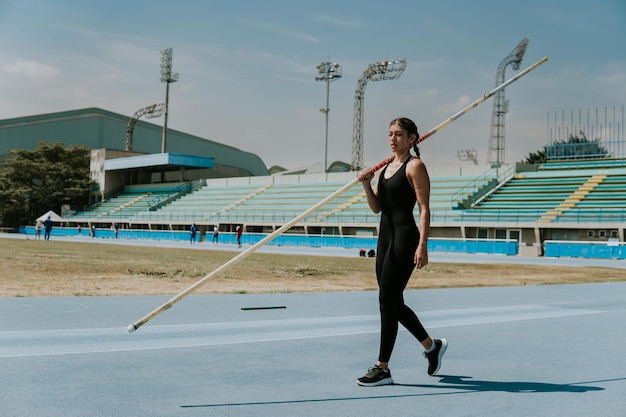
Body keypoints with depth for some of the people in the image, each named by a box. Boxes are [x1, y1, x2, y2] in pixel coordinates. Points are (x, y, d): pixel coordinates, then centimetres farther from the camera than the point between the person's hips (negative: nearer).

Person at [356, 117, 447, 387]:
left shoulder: (415, 166, -6)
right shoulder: (386, 167, 17)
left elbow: (424, 209, -12)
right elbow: (376, 208, 15)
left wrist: (422, 246, -20)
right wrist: (366, 184, -2)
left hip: (405, 238, -9)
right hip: (385, 236, 9)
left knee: (387, 300, -8)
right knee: (394, 303, 13)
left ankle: (382, 368, 0)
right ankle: (432, 346, 32)